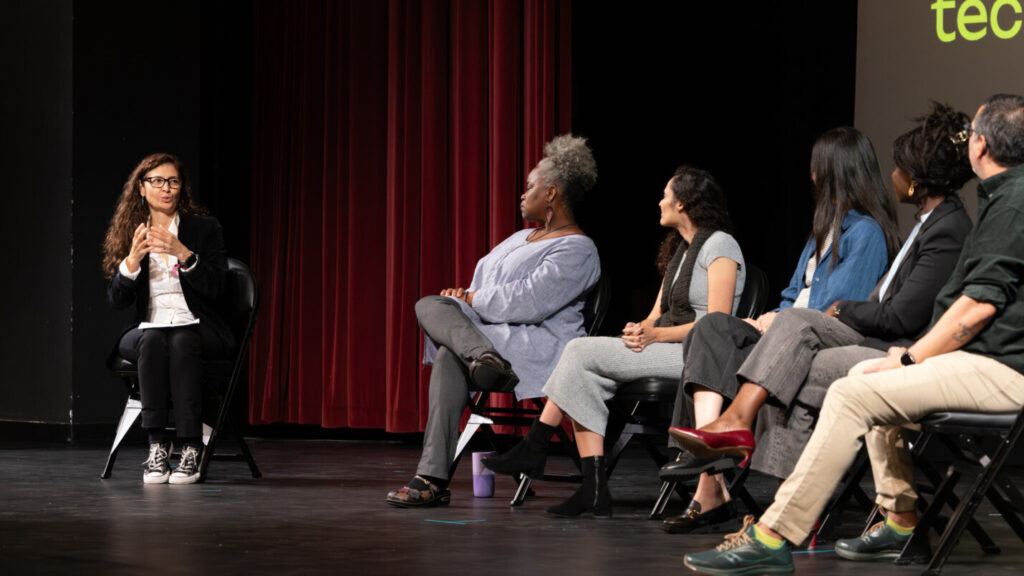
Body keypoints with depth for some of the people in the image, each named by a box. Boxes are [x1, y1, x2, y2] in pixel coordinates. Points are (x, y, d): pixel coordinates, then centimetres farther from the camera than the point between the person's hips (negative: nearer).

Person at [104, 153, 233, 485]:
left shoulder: (205, 228, 6)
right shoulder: (129, 234, 10)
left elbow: (215, 287, -5)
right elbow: (116, 301, 3)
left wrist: (182, 253, -19)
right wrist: (133, 259, -14)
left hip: (197, 328, -1)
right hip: (147, 329, 1)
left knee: (181, 341, -36)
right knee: (151, 341, -34)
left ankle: (191, 450, -40)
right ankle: (157, 445, -38)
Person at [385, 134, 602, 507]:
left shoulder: (576, 250, -7)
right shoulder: (522, 238, 24)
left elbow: (526, 303, -17)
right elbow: (485, 287, 26)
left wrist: (471, 299, -5)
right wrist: (462, 297, 3)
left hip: (538, 349, -9)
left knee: (450, 356, -29)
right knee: (429, 305, -18)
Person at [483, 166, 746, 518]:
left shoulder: (719, 246, -6)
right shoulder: (679, 250, 23)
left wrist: (655, 335, -19)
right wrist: (639, 329, -5)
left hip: (696, 355, -9)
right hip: (664, 348, 9)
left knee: (582, 352, -18)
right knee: (585, 381, -14)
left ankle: (534, 448, -7)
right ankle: (594, 490, -19)